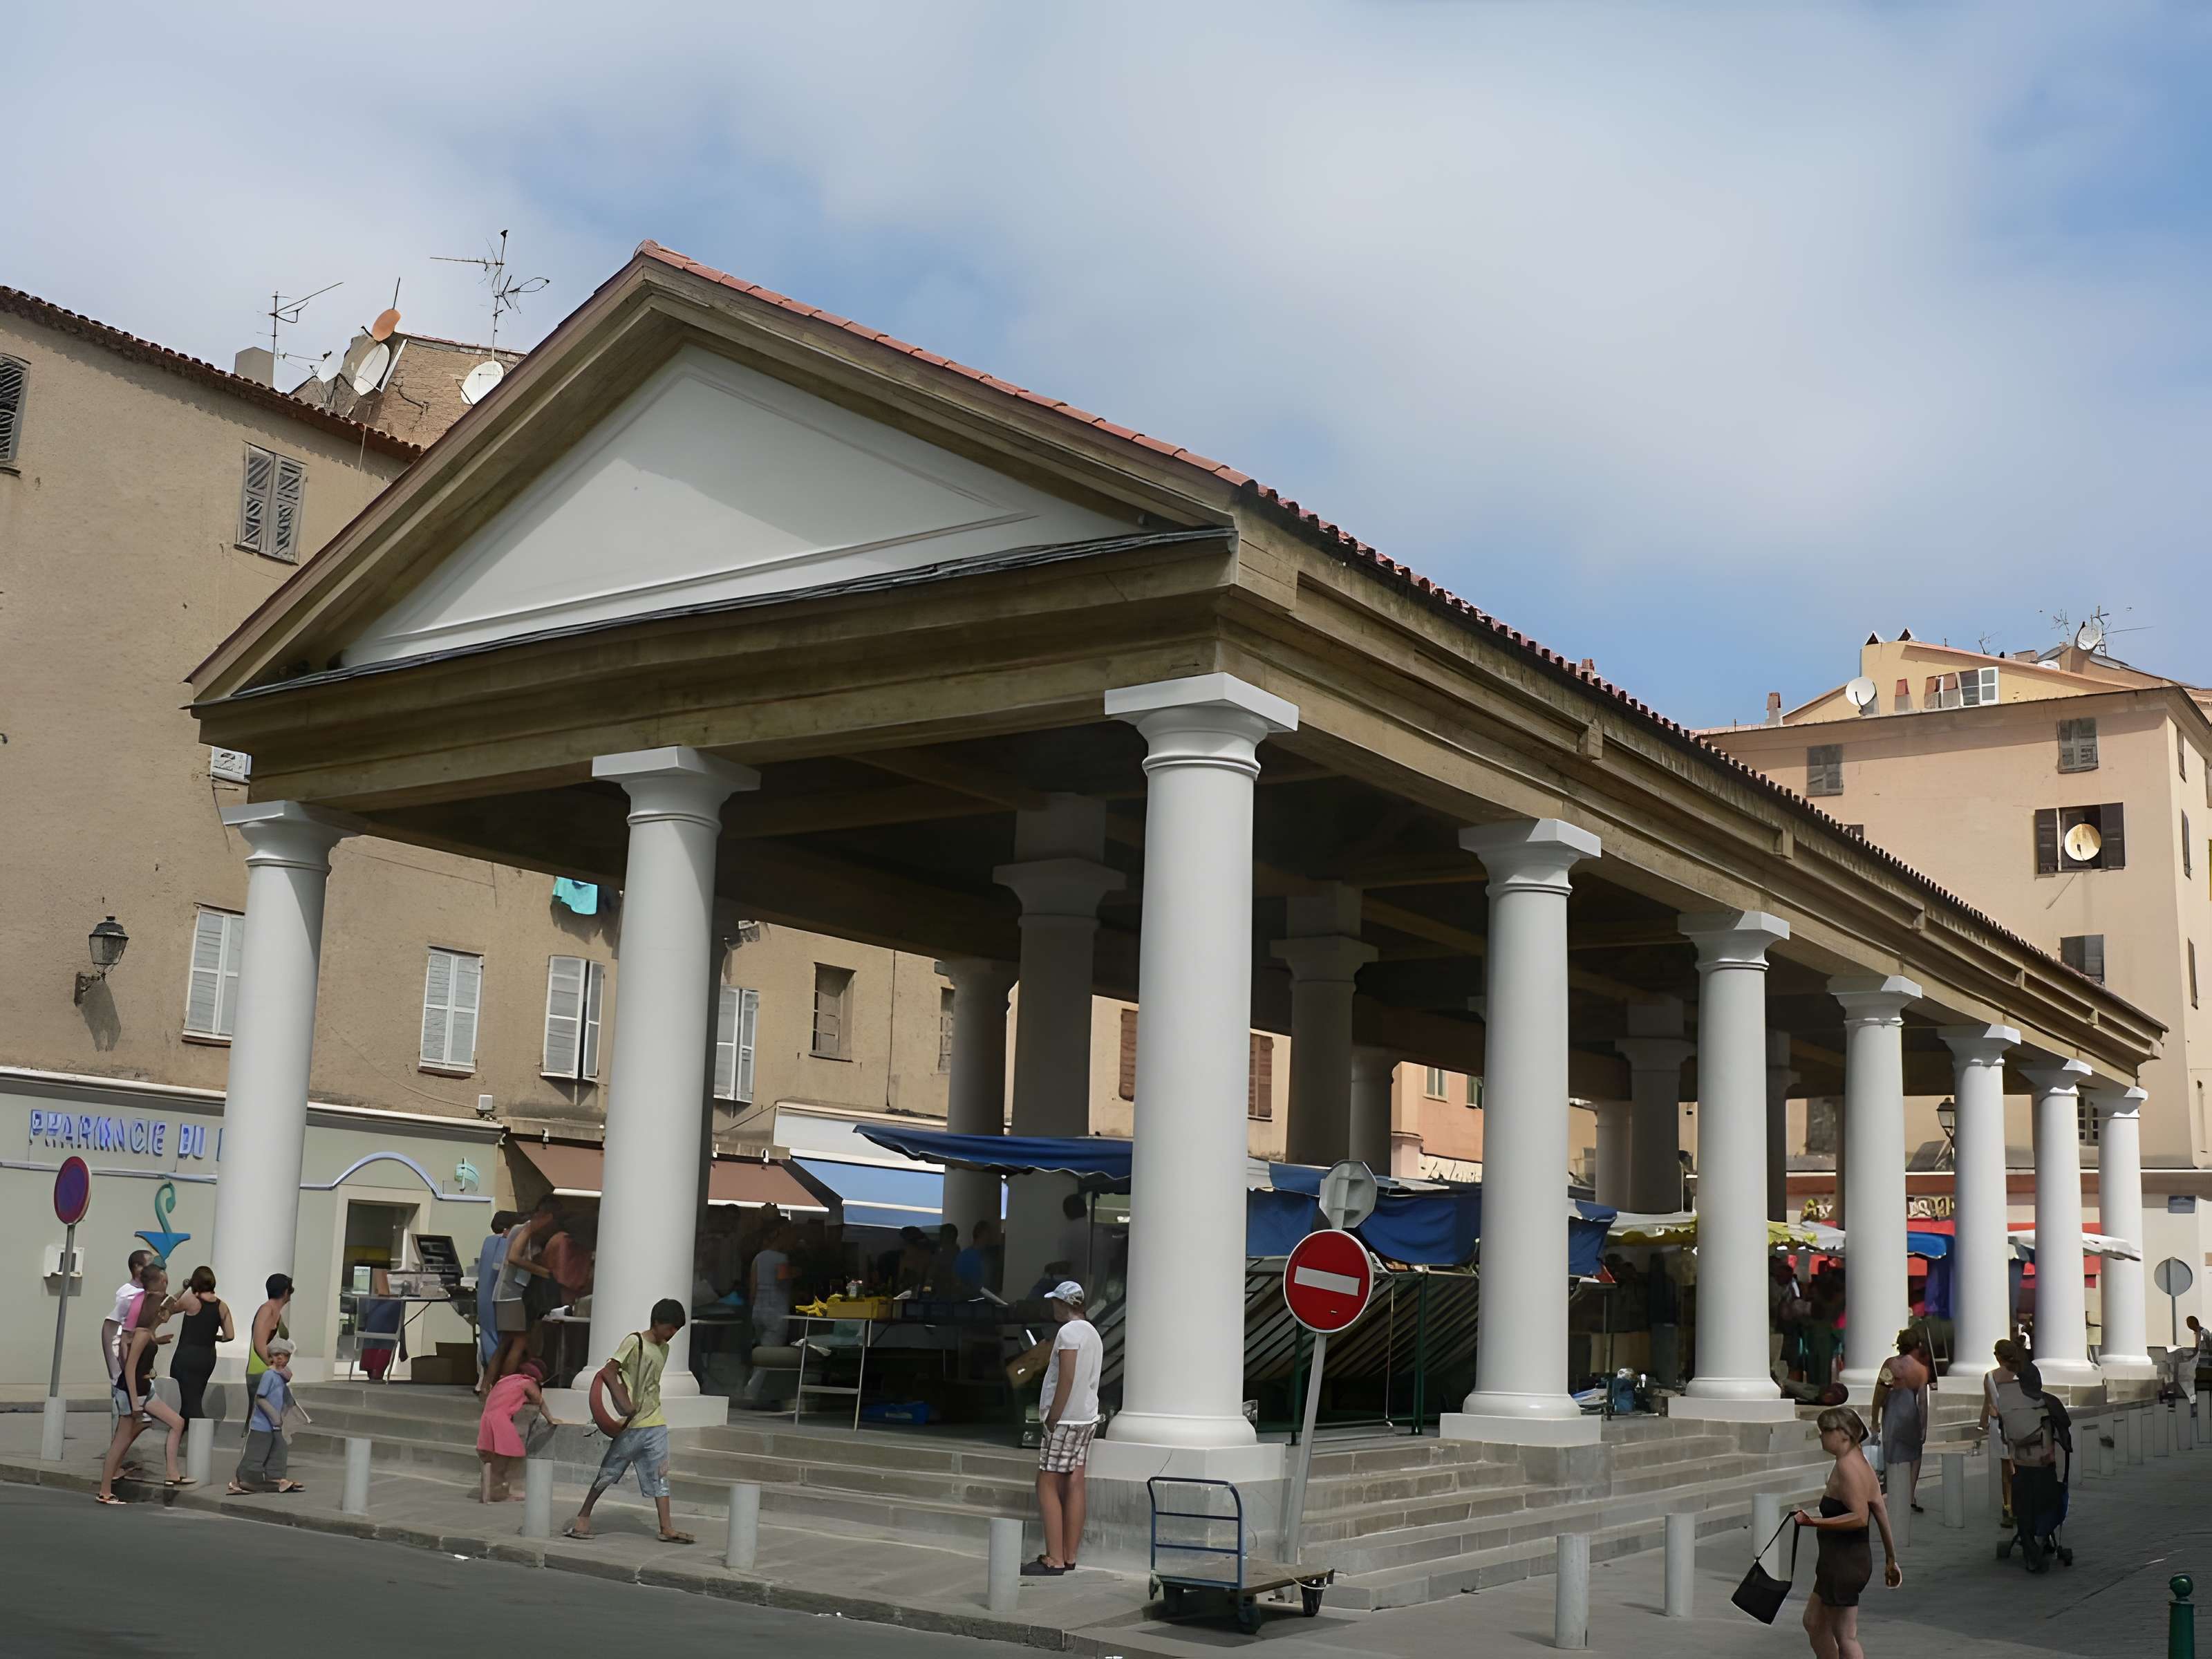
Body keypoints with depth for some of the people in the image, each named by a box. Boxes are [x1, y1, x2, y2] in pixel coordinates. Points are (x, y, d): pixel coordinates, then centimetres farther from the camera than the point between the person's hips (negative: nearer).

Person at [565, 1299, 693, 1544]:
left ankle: (666, 1528, 2)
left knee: (660, 1475, 2)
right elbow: (609, 1371, -17)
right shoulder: (635, 1342, -10)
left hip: (655, 1423, 6)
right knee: (609, 1470, 4)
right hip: (632, 1424, -6)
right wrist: (624, 1403, -22)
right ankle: (584, 1515, 18)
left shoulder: (664, 1349, 12)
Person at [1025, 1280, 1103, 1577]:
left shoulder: (1068, 1332, -13)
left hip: (1065, 1419, -9)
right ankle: (1069, 1556, 11)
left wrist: (1052, 1419, -17)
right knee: (1074, 1485, 9)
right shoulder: (1093, 1333, 16)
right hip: (1087, 1418, 9)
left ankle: (1055, 1559, -8)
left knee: (1047, 1486, -5)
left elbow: (1066, 1380, -20)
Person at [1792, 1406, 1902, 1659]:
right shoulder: (1861, 1463, 11)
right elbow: (1881, 1514, 14)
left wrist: (1815, 1522, -31)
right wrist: (1891, 1560, 19)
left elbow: (1859, 1517, -27)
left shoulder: (1846, 1466, -19)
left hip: (1845, 1561, -10)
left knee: (1844, 1636, 0)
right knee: (1814, 1622, 20)